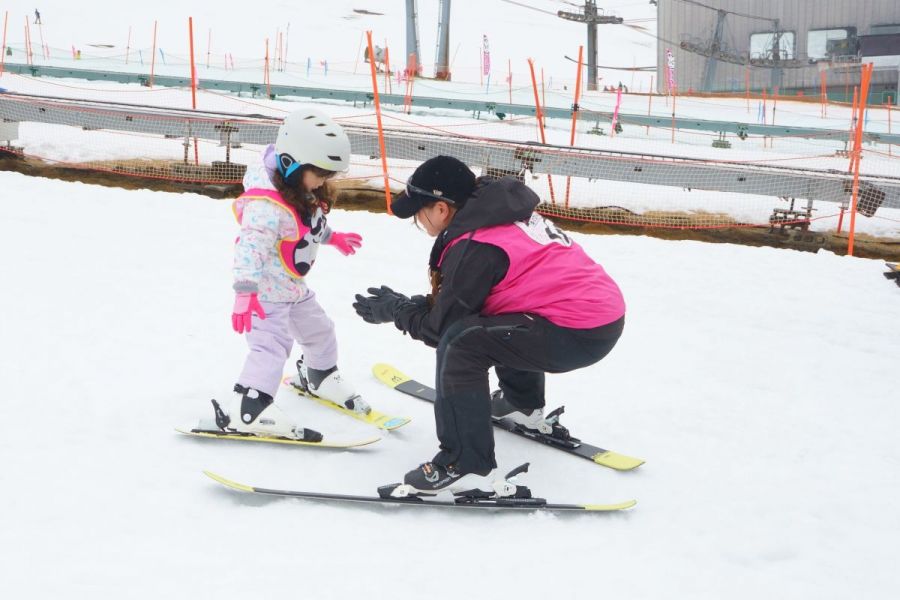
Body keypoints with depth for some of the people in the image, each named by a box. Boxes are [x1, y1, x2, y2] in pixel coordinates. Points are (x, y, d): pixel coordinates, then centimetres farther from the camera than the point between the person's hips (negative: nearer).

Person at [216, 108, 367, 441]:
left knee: (318, 329, 23)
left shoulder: (303, 191, 1)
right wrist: (245, 292, -46)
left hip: (294, 286, 10)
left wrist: (334, 238, 37)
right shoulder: (267, 205, -31)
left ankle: (318, 377, 49)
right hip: (267, 291, -10)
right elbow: (250, 248, -38)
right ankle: (246, 411, -20)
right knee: (272, 345, -19)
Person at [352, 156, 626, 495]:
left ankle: (467, 467, -16)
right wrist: (410, 304, 13)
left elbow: (441, 328, -8)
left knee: (461, 342, -19)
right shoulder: (500, 213, 12)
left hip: (580, 335, -10)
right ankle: (522, 403, 49)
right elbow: (461, 301, 23)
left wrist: (395, 310, 8)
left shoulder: (474, 247, -15)